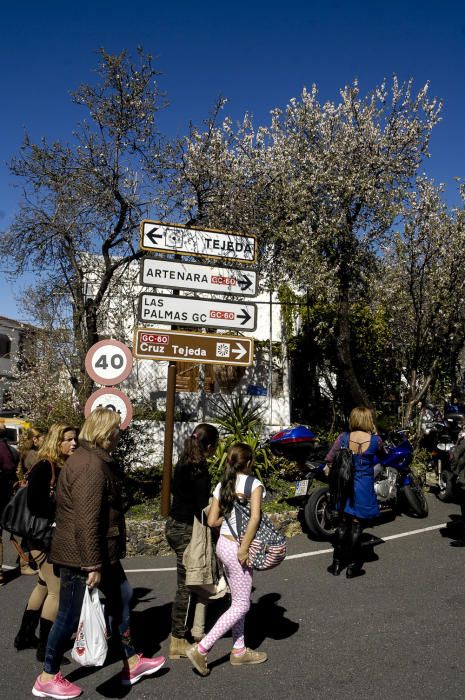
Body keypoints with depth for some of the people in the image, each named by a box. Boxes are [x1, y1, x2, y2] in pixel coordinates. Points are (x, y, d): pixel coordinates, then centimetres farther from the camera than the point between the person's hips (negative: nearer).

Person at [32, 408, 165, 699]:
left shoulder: (94, 459, 10)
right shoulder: (91, 467, -24)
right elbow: (86, 522, -28)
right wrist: (92, 565, -24)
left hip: (103, 552, 11)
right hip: (82, 556, -11)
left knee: (120, 600, 17)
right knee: (70, 616, 6)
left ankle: (132, 662, 31)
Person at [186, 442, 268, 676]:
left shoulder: (222, 485, 5)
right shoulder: (254, 484, -11)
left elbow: (212, 521, 4)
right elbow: (254, 517, -24)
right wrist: (244, 548, -21)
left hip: (223, 544, 7)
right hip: (236, 548, -7)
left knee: (238, 601, 18)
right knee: (241, 605, 3)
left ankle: (238, 651, 27)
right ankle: (201, 648, 0)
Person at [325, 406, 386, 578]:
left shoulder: (343, 437, -7)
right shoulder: (375, 440, -10)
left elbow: (329, 459, -1)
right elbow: (383, 456, 12)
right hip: (364, 488, -2)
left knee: (343, 523, 15)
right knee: (357, 525, 8)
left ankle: (337, 563, 20)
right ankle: (352, 565, 15)